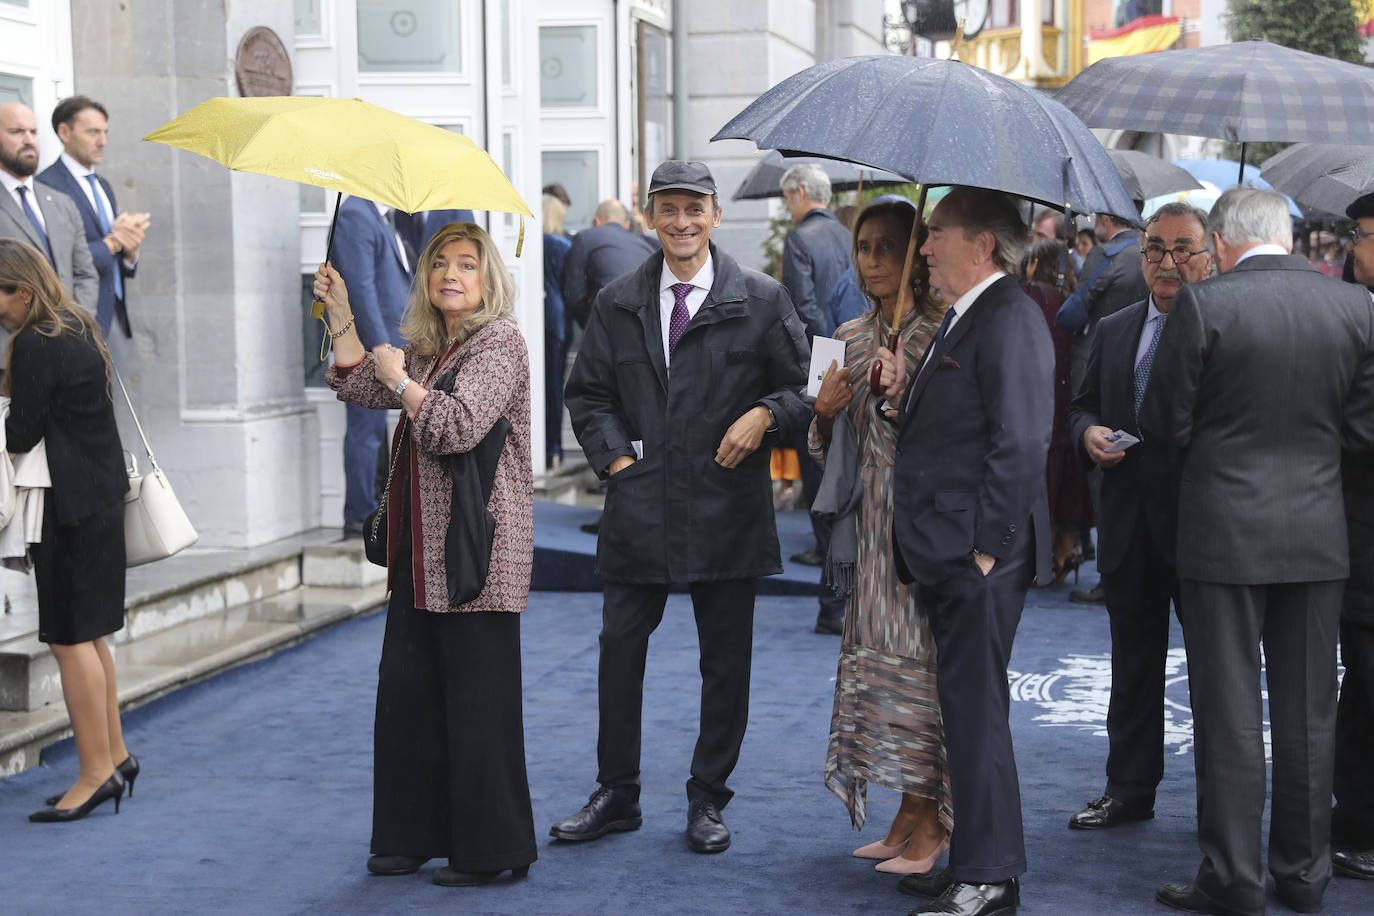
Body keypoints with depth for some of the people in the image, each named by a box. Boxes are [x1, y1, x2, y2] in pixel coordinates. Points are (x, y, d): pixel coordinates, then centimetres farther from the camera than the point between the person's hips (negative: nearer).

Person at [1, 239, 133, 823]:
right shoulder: (76, 328, 12)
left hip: (70, 507, -10)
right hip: (100, 495, 10)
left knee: (71, 638, -3)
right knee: (88, 633, 17)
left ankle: (96, 774, 2)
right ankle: (114, 756, 25)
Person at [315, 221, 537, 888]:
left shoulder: (499, 342, -10)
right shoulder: (425, 347, 17)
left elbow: (459, 426, -22)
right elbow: (361, 389, 21)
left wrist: (400, 377, -9)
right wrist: (341, 315, 13)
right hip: (421, 552, 9)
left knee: (477, 701, -4)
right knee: (408, 693, 13)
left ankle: (492, 850, 5)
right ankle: (416, 835, 24)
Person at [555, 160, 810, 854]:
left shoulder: (761, 301, 1)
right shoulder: (617, 304, 8)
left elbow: (804, 387, 5)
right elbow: (587, 393, 14)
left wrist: (766, 414, -14)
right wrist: (615, 457, 0)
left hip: (726, 506, -1)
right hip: (639, 505, 2)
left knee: (725, 659, 6)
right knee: (620, 648, 5)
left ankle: (707, 801, 21)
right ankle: (616, 795, 19)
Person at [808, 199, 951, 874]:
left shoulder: (945, 332, -5)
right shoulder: (851, 338, 12)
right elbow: (828, 451, 15)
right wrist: (825, 411, -5)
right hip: (873, 518, 6)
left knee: (924, 652, -5)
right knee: (882, 649, 7)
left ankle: (932, 821, 5)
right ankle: (911, 813, 17)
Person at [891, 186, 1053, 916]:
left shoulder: (1009, 318, -14)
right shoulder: (963, 318, 18)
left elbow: (1018, 443, -20)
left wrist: (986, 546, -20)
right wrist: (907, 395, 3)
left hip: (979, 556, -10)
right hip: (945, 553, 10)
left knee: (975, 706, -5)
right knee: (965, 707, 14)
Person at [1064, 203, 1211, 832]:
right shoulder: (1113, 331, 12)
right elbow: (1083, 405, 18)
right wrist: (1088, 433, -3)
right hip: (1130, 523, 5)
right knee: (1133, 663, 14)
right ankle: (1129, 791, 25)